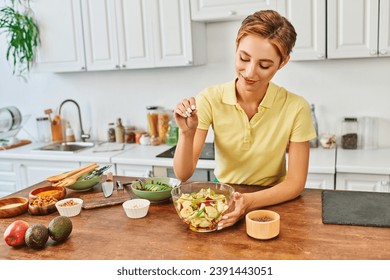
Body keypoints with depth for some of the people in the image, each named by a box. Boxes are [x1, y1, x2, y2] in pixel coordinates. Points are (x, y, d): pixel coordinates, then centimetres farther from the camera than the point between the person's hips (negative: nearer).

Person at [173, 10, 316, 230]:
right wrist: (187, 133, -32)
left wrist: (250, 202, -28)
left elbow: (296, 183, -12)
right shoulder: (210, 99, -14)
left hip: (272, 203, 0)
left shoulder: (295, 108, -17)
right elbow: (183, 174, -14)